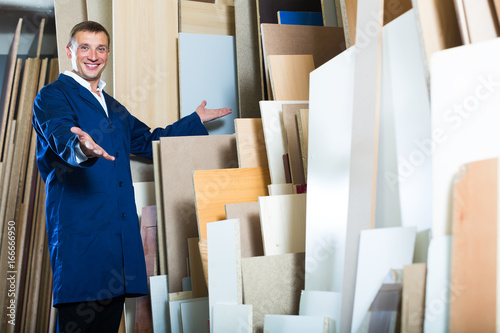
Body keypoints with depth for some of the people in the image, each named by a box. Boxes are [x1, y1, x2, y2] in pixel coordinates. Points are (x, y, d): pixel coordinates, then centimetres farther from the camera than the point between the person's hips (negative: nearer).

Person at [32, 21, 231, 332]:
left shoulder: (113, 107, 24)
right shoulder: (53, 96, 1)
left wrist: (195, 120, 34)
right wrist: (81, 148, -42)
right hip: (80, 230, -6)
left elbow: (147, 141, 31)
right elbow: (62, 138, -19)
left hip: (121, 232, 7)